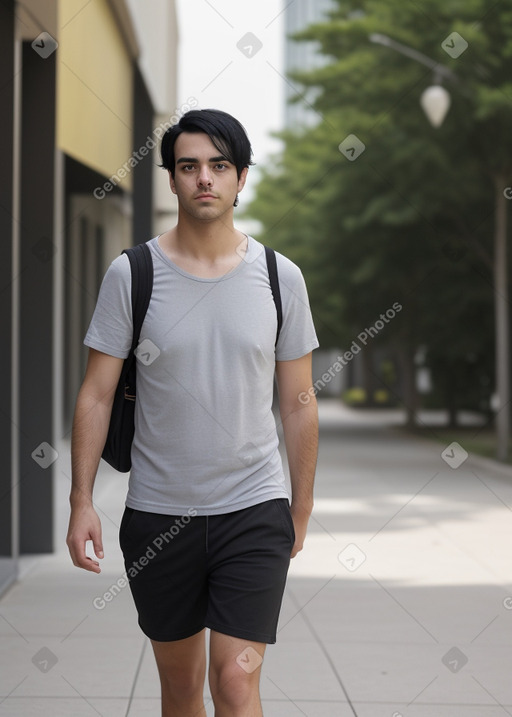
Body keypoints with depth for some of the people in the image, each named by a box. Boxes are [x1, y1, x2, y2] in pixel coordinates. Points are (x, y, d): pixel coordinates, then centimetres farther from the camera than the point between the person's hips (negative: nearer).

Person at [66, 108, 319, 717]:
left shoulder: (280, 277, 0)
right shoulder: (131, 274, -2)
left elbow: (298, 403, 7)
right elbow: (96, 394, 0)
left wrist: (302, 508, 10)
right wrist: (81, 500, -6)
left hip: (254, 511, 0)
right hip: (157, 513, 1)